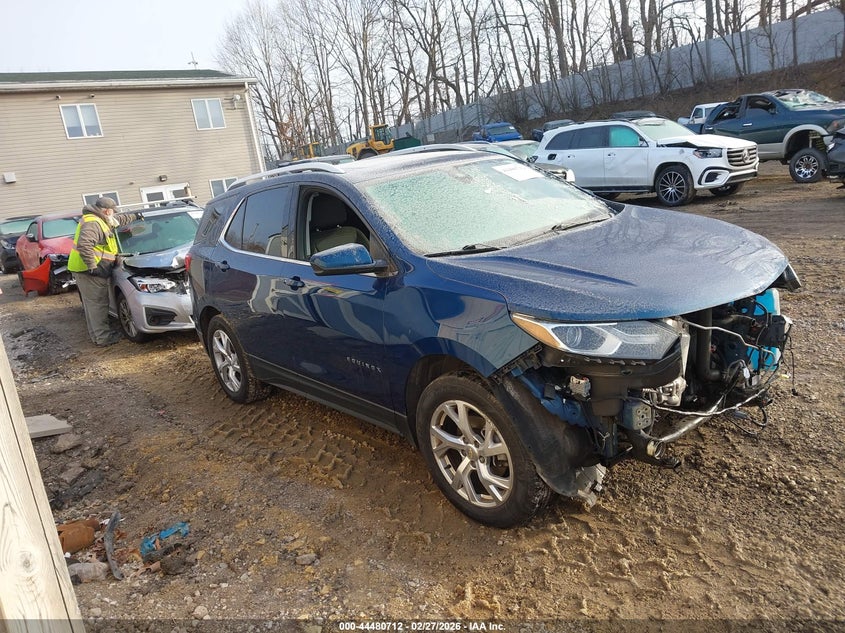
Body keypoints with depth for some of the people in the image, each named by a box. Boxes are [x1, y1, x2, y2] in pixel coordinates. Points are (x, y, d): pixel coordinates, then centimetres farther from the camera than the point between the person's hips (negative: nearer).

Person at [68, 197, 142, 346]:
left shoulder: (101, 221, 16)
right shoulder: (92, 223, -18)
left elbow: (119, 219, 36)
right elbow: (84, 245, -31)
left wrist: (135, 216, 44)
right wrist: (92, 267, -30)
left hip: (91, 270, 11)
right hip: (88, 270, -11)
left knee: (91, 303, 15)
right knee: (97, 303, -8)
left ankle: (96, 333, 24)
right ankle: (103, 337, -5)